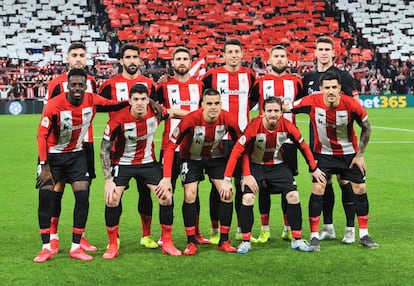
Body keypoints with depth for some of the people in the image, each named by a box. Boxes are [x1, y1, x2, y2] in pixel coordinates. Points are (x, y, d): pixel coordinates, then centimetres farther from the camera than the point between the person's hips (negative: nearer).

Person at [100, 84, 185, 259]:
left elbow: (174, 113, 9)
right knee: (112, 200, -17)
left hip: (148, 162, 3)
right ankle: (113, 246, 2)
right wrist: (108, 179, -19)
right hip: (122, 163, -2)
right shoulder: (119, 120, -23)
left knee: (167, 197, -6)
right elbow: (104, 150, -16)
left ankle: (167, 243, 12)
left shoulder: (156, 112, -16)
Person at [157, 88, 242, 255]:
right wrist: (167, 178, -33)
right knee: (190, 196, -14)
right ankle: (191, 242, -1)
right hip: (191, 158, -2)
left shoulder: (228, 119, -25)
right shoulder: (191, 119, -32)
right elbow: (170, 147, -28)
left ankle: (224, 241, 4)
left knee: (227, 194, -8)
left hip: (216, 157, 2)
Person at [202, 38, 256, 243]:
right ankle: (215, 230, 9)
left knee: (242, 182, 7)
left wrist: (242, 110, 13)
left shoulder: (249, 75, 7)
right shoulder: (212, 75, -2)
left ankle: (242, 229, 16)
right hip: (219, 137, -3)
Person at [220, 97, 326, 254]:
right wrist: (227, 179, -28)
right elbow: (237, 151, -25)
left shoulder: (287, 126, -19)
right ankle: (246, 241, 0)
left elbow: (303, 146, -2)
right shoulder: (254, 126, -27)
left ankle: (297, 240, 8)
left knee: (293, 196, -8)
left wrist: (314, 169, 5)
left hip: (278, 165, 2)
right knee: (247, 198, -17)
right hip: (255, 165, -2)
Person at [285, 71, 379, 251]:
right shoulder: (312, 102, -23)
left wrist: (360, 155, -5)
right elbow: (285, 108, -9)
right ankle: (314, 236, 0)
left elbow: (366, 128, -6)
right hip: (323, 153, -1)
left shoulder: (351, 105, -22)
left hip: (349, 153, 1)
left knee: (360, 189, 1)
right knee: (318, 189, -11)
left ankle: (364, 235, 16)